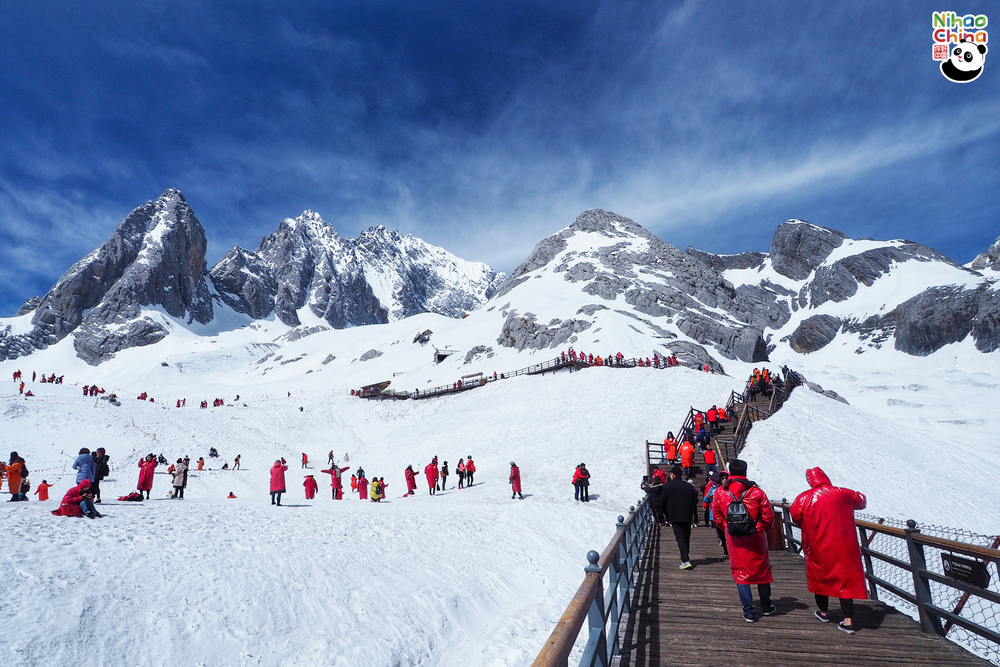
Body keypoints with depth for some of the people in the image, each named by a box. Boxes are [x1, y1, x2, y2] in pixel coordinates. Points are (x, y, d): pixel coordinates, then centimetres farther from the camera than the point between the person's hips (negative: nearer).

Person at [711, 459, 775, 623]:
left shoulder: (719, 493, -7)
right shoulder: (757, 492, -11)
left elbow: (717, 517, 0)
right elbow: (768, 516, -6)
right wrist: (761, 529, 11)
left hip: (734, 541, 0)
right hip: (756, 538, 0)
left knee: (740, 573, 10)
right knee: (762, 571, 19)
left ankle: (748, 612, 12)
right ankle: (766, 607, 35)